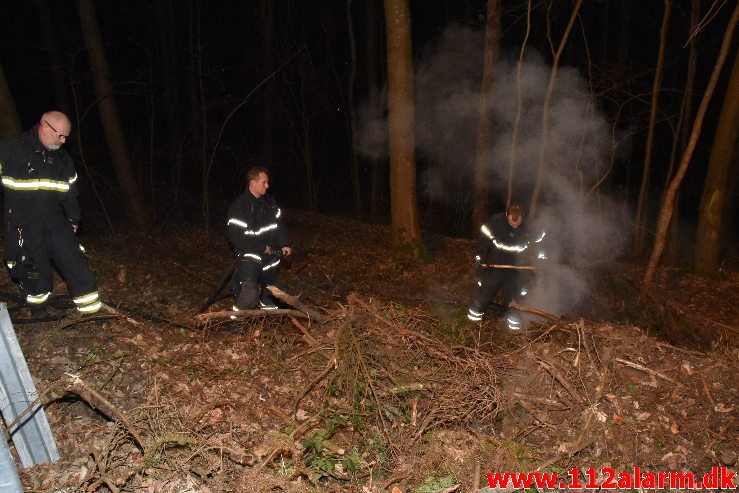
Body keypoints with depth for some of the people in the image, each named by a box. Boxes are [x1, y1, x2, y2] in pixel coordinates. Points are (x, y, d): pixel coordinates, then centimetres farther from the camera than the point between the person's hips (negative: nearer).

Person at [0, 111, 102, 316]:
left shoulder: (63, 159, 8)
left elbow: (70, 191, 16)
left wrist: (73, 219, 17)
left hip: (55, 221, 4)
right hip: (22, 226, -3)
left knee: (75, 260, -1)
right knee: (34, 268, 7)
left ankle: (91, 307, 6)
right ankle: (38, 305, 30)